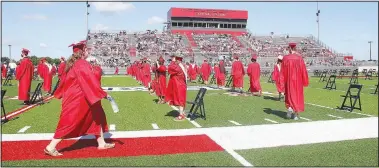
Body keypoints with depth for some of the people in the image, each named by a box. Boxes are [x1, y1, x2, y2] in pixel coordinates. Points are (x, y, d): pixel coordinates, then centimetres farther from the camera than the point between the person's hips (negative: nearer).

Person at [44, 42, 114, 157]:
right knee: (69, 122, -3)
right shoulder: (82, 64, -18)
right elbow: (90, 80, -23)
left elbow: (65, 80, 20)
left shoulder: (74, 64, 11)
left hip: (75, 97, 11)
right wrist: (103, 94, -20)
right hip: (77, 99, -11)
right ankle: (51, 147, 6)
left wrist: (60, 93, 30)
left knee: (97, 116, 13)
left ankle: (101, 143, 20)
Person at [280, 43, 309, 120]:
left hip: (289, 80, -1)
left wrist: (282, 81, -2)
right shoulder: (299, 58, -5)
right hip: (298, 80, 1)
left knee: (290, 95, 12)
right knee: (298, 95, 11)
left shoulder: (286, 58, -7)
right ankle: (296, 114, 12)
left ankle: (290, 108, -13)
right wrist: (305, 81, 5)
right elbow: (303, 70, -2)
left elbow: (283, 71, -7)